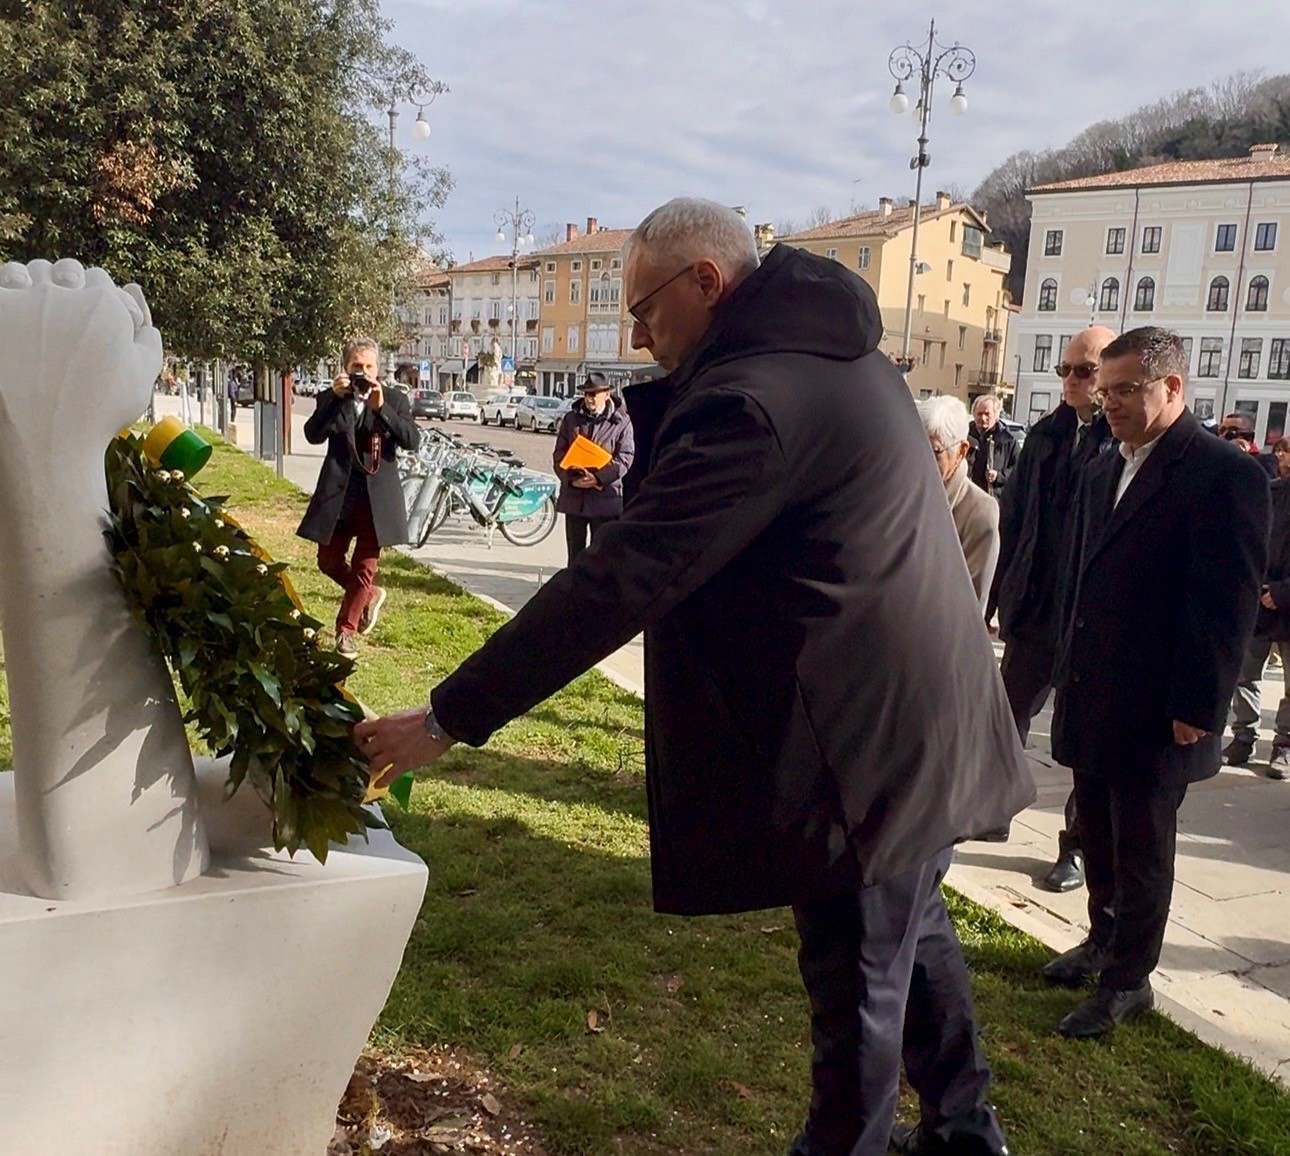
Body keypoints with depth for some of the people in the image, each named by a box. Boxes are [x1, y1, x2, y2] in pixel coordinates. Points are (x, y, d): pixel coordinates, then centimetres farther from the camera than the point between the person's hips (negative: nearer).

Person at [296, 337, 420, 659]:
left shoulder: (395, 399, 2)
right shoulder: (330, 399, 4)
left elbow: (412, 440, -12)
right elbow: (313, 435, -12)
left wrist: (381, 408, -21)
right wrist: (336, 398, -19)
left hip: (376, 497, -2)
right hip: (337, 494, 2)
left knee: (364, 568, 4)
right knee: (329, 562, 9)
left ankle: (345, 630, 20)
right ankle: (370, 595, 35)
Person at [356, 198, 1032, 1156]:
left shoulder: (752, 398, -24)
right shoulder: (832, 354, 9)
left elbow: (616, 583, -27)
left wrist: (449, 717, -23)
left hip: (869, 746, -10)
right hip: (923, 719, 10)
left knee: (859, 977, 9)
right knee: (913, 933, 26)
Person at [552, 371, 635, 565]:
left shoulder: (621, 422, -1)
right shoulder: (571, 418, 10)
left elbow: (625, 458, -7)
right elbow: (559, 454, 6)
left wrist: (599, 477, -20)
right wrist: (571, 479, -12)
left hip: (605, 497, -3)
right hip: (574, 495, 3)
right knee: (575, 552, 12)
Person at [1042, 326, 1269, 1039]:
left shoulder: (1226, 475, -13)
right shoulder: (1104, 473, 11)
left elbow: (1229, 604, -16)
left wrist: (1196, 711, -16)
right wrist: (1068, 673, 13)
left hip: (1156, 715, -7)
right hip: (1091, 705, 7)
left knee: (1141, 850, 8)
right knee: (1098, 836, 19)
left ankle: (1128, 980, 24)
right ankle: (1104, 941, 38)